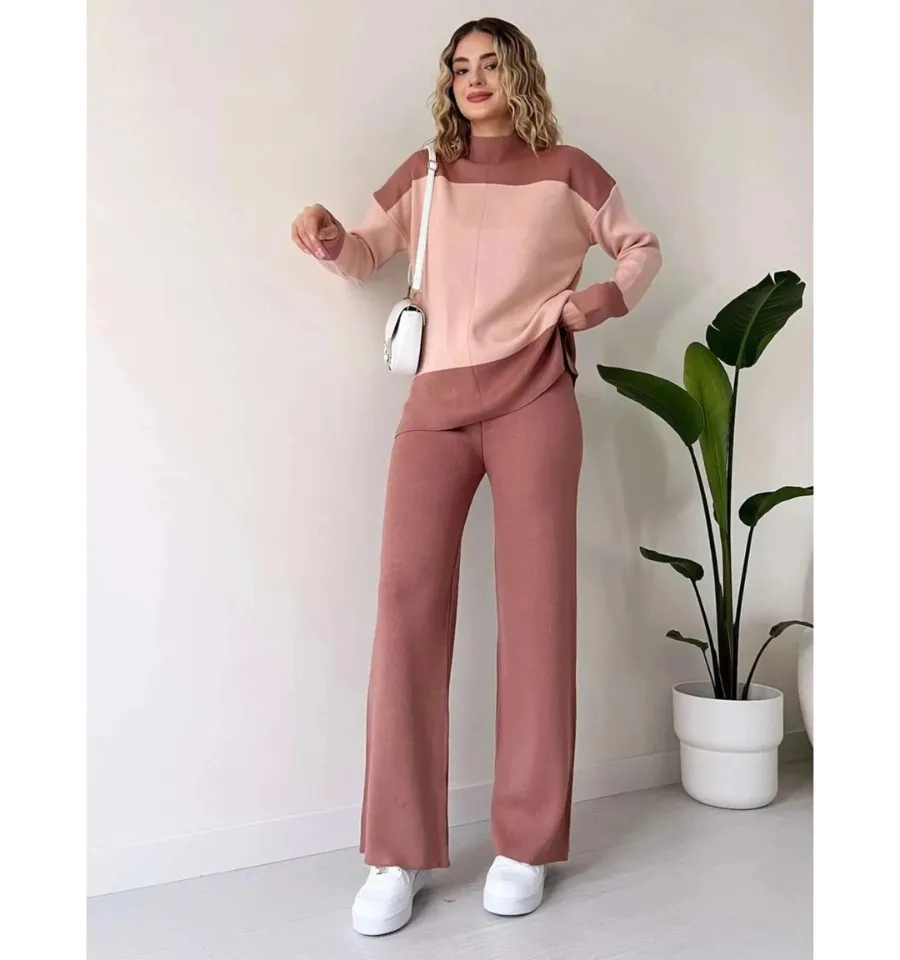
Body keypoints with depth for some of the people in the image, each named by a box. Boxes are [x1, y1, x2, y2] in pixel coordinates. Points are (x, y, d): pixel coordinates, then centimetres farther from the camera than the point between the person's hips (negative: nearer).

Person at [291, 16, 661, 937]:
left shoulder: (566, 170, 10)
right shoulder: (425, 173, 16)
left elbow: (643, 246, 19)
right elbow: (365, 254, 14)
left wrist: (608, 297, 0)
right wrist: (328, 237, -8)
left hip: (534, 400, -1)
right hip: (437, 402, 2)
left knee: (535, 607, -3)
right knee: (408, 599, -10)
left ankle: (525, 845, 8)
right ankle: (399, 853, -2)